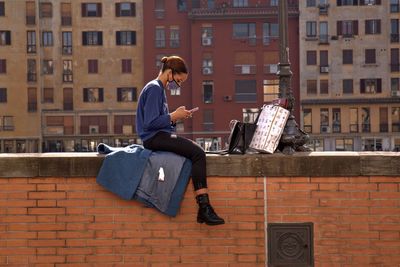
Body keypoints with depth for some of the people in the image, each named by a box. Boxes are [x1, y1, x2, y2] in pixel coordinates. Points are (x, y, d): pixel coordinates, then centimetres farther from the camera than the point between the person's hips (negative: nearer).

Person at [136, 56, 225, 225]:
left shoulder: (159, 89, 22)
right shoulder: (154, 89, -10)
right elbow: (150, 123, -19)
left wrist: (176, 117, 8)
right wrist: (173, 116, -10)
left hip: (160, 136, 10)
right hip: (154, 138, -10)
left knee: (198, 152, -3)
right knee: (197, 152, -22)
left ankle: (204, 208, -12)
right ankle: (204, 208, -24)